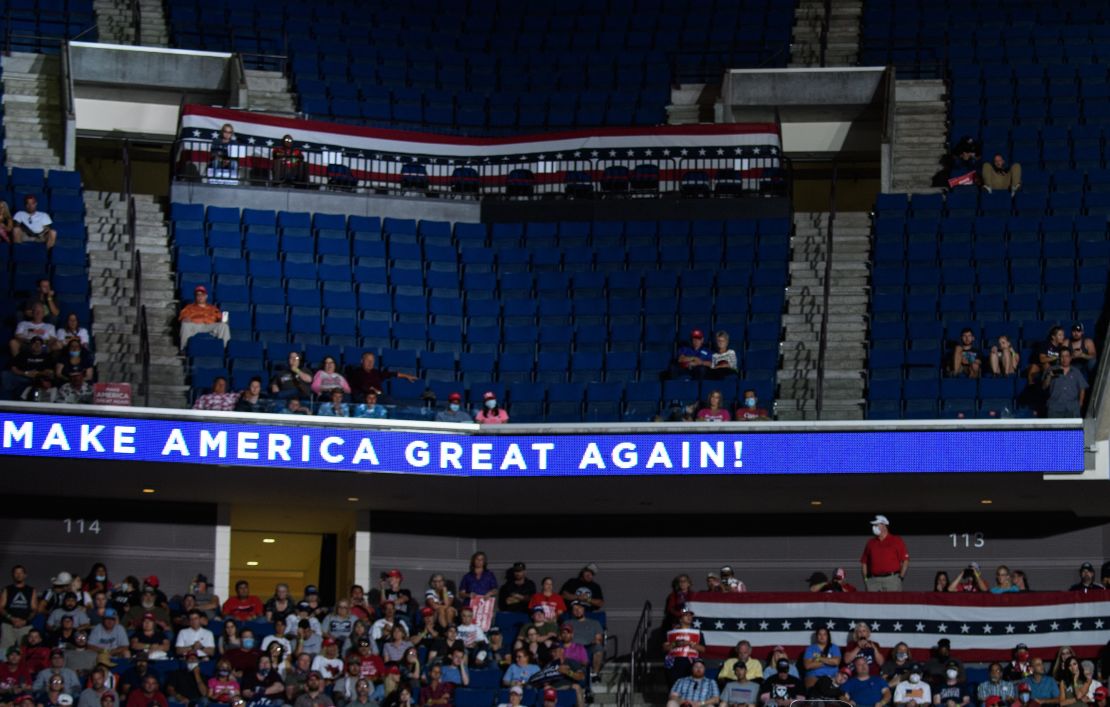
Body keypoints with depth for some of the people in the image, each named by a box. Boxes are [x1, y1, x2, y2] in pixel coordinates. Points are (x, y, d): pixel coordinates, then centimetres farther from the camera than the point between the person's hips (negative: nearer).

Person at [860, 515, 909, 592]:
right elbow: (864, 562, 18)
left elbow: (905, 560, 1)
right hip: (873, 581, 3)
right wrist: (865, 578, 8)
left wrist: (901, 577, -5)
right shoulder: (870, 543, 15)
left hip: (891, 580, -3)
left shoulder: (896, 541, 4)